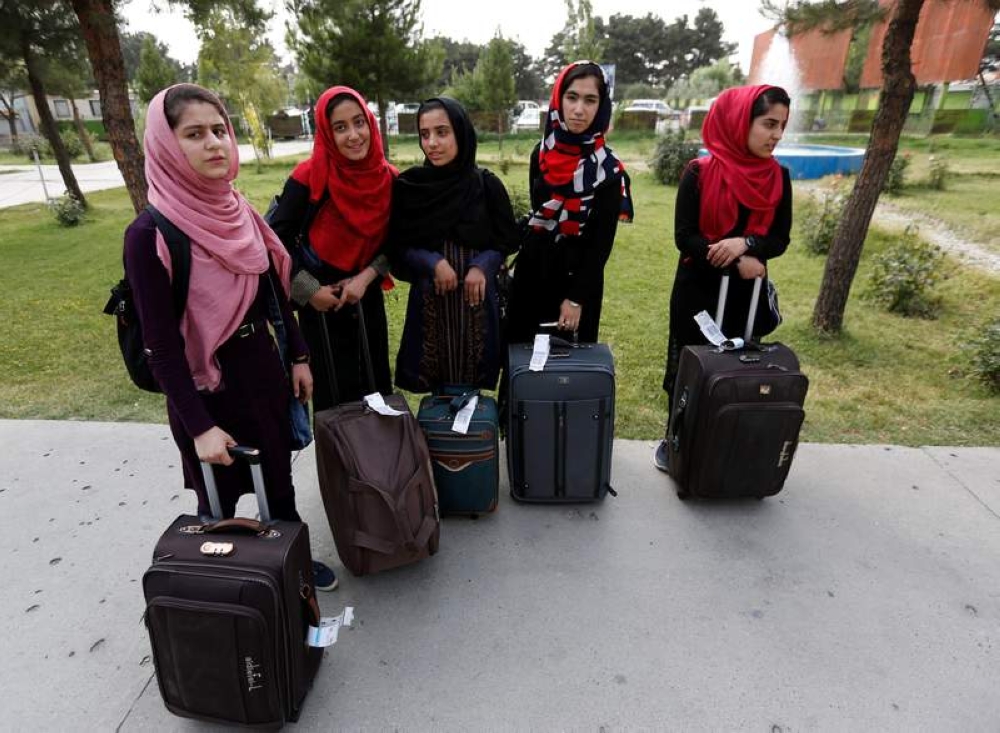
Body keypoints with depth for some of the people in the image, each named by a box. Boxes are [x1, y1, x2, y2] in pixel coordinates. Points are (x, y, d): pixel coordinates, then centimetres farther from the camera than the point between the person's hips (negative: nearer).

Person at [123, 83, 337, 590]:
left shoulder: (238, 212, 0)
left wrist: (298, 357, 10)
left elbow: (275, 292, 9)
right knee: (221, 499, 13)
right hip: (205, 382, -6)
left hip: (263, 366, 6)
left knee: (279, 478, 20)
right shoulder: (150, 234, -19)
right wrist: (200, 426, -18)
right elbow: (161, 344, -18)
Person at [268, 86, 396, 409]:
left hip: (368, 299, 4)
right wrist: (309, 291, -13)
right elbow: (277, 239, -12)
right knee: (334, 392, 8)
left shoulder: (387, 178, -4)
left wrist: (366, 276, -11)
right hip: (321, 302, -4)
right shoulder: (309, 177, -16)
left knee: (376, 385, 14)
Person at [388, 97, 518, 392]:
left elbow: (507, 240, 4)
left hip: (476, 296, 0)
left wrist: (481, 266, -14)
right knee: (437, 384, 6)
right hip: (429, 298, 0)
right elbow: (397, 246, 0)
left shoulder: (486, 184, -2)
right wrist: (433, 263, -16)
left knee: (472, 379, 9)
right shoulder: (407, 186, -2)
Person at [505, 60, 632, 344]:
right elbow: (536, 211, 10)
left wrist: (576, 298, -15)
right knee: (522, 349, 11)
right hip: (533, 271, 4)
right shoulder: (541, 153, 0)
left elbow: (602, 242, -11)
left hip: (578, 276, -3)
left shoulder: (608, 169, -11)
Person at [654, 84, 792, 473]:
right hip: (698, 289, -3)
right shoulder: (700, 173, -10)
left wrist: (746, 244, -20)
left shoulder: (778, 178, 2)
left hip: (747, 293, 4)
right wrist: (736, 262, -19)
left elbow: (780, 240, 0)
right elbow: (684, 237, -14)